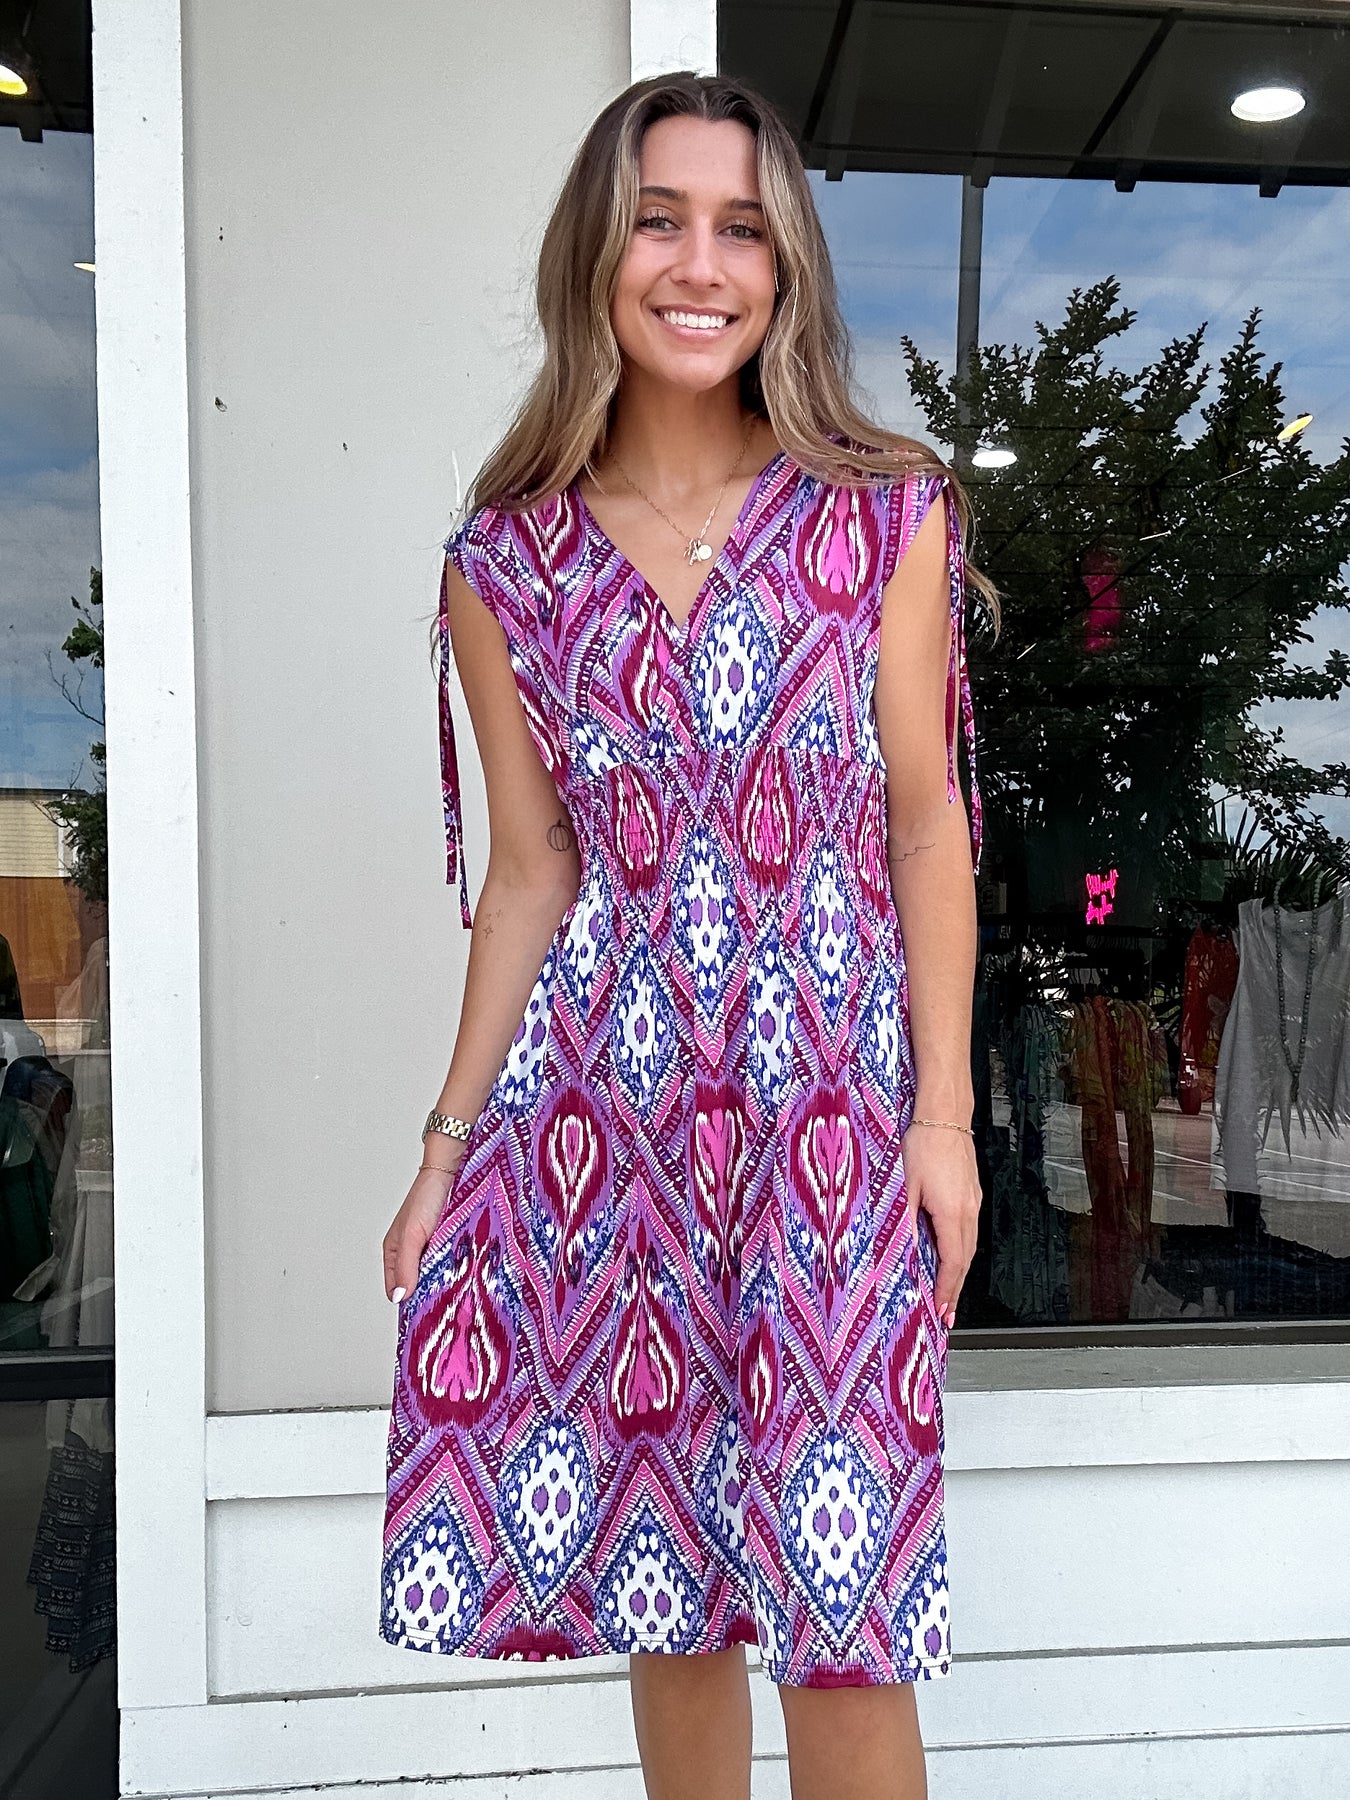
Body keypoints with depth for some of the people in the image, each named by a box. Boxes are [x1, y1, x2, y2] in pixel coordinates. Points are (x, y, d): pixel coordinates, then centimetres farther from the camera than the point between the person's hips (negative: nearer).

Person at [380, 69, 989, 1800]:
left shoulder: (886, 516, -1)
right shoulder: (505, 559, 2)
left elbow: (925, 826, 0)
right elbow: (530, 874, 5)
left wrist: (945, 1113, -3)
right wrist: (449, 1139, 5)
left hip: (830, 1092, -1)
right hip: (607, 1098, 2)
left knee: (839, 1599, 2)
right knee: (659, 1562, 13)